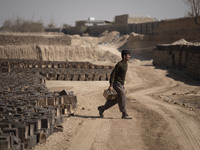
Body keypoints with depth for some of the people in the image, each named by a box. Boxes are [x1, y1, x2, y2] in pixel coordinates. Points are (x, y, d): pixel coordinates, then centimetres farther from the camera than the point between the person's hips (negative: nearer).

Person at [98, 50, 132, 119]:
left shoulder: (125, 64, 11)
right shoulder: (119, 64, -18)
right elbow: (112, 74, -18)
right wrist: (111, 85, -21)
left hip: (121, 84, 9)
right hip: (117, 84, -9)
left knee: (115, 99, 12)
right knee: (122, 99, -7)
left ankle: (102, 108, 22)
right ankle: (124, 115, 0)